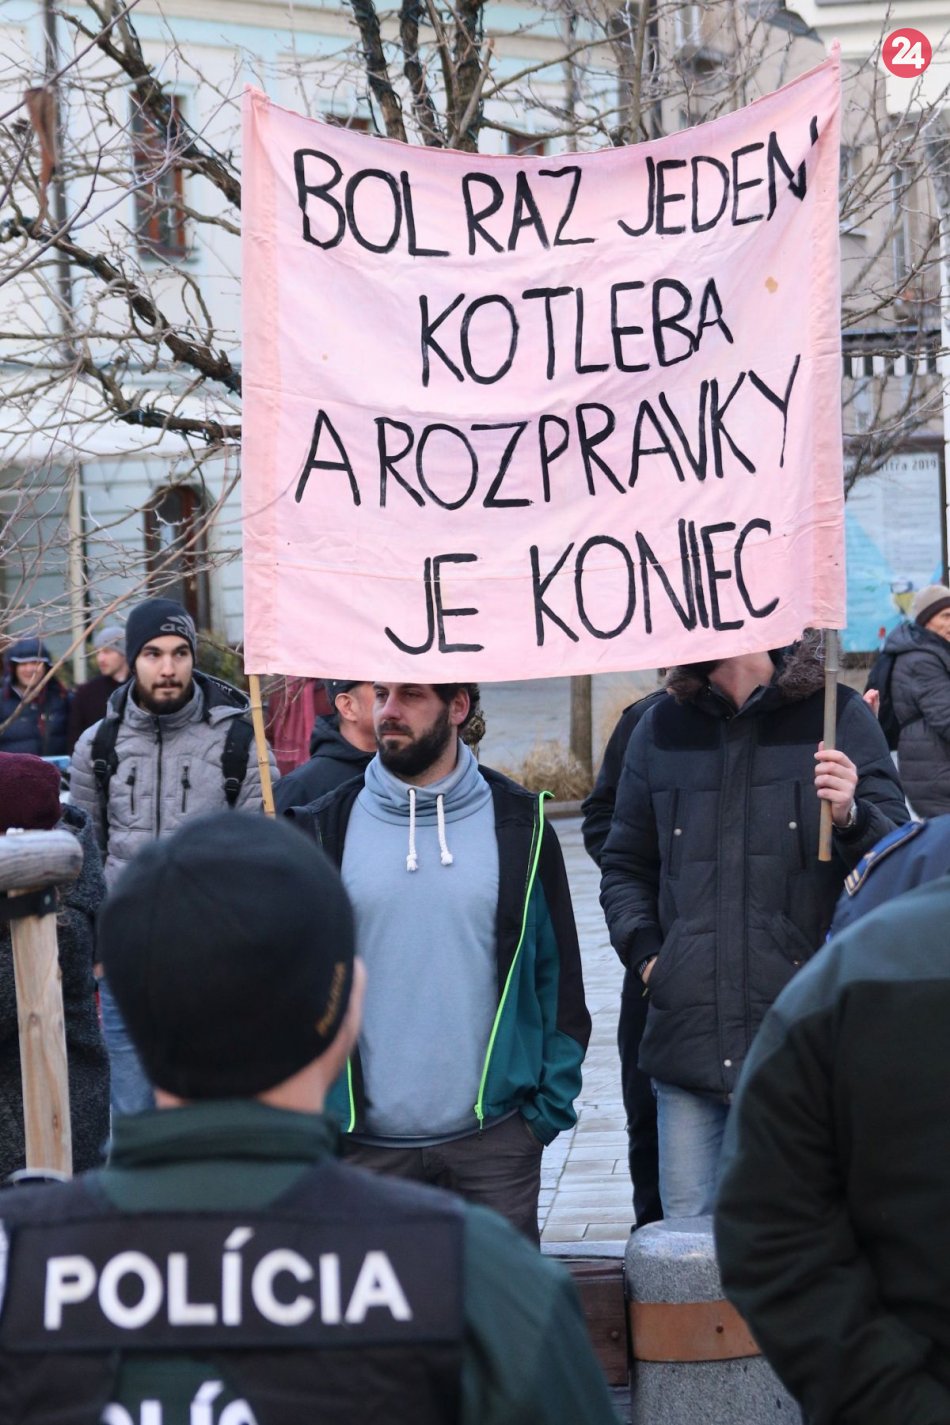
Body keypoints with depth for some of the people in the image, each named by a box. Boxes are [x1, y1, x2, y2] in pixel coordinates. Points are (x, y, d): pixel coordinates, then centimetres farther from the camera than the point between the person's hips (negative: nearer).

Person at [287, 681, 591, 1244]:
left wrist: (551, 1105, 0)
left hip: (494, 1136, 0)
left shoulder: (518, 824, 3)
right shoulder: (327, 828, 3)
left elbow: (558, 973, 6)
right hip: (363, 1144, 0)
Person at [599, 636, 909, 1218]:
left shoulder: (838, 716, 2)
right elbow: (624, 864, 24)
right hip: (691, 1046, 3)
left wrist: (852, 817, -19)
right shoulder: (660, 729, 12)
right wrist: (645, 952, 8)